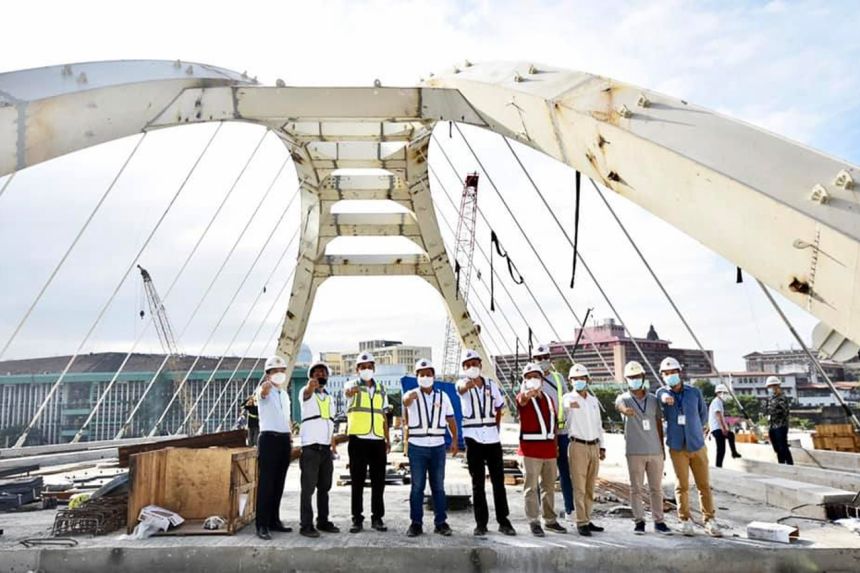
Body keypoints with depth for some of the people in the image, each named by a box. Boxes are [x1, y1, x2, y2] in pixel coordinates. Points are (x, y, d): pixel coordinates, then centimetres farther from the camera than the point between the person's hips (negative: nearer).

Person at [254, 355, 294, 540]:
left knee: (279, 483, 11)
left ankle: (274, 520, 19)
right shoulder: (264, 390, -4)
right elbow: (263, 393, -31)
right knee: (266, 483, -8)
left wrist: (290, 437, 15)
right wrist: (267, 385, -54)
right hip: (269, 438, -7)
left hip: (284, 440, 7)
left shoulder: (285, 394, 18)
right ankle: (262, 525, -6)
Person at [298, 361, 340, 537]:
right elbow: (307, 392, -30)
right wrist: (311, 386, -54)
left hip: (326, 447, 7)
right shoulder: (307, 392, -4)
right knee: (308, 487, -5)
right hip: (310, 446, -6)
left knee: (324, 487, 11)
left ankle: (323, 521, 20)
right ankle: (306, 525, 0)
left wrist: (332, 442, 14)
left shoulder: (329, 397, 17)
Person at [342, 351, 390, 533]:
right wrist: (352, 390, -51)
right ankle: (357, 519, 10)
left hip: (378, 440, 4)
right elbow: (347, 392, -26)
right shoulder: (353, 385, 1)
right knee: (357, 481, 2)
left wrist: (387, 439, 12)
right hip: (358, 440, -4)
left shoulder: (381, 390, 15)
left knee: (378, 481, 6)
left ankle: (377, 518, 16)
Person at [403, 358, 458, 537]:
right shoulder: (412, 395, -1)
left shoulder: (443, 396, 8)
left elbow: (451, 419, 10)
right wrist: (409, 398, -52)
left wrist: (455, 440, -5)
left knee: (438, 486, 7)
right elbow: (406, 400, -27)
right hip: (417, 446, -2)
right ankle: (416, 523, 10)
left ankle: (441, 522, 15)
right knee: (417, 486, 3)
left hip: (438, 446, 2)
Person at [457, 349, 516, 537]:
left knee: (498, 480, 6)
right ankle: (481, 523, 13)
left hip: (493, 437, 3)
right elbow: (462, 388, -32)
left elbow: (499, 408, 19)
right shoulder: (463, 384, -5)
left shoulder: (492, 385, 6)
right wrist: (470, 382, -56)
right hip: (473, 438, -3)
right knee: (478, 483, 4)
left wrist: (496, 427, 6)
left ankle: (503, 521, 17)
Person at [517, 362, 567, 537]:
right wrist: (528, 392, -54)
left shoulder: (548, 399, 15)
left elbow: (554, 423, 18)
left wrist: (556, 446, 12)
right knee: (531, 486, -2)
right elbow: (522, 399, -30)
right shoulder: (524, 397, -3)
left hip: (549, 447, 6)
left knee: (549, 485, 14)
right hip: (531, 447, -6)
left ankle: (550, 520, 26)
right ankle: (534, 522, 5)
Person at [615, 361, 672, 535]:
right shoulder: (625, 398, -2)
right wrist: (624, 410, -52)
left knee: (657, 488, 9)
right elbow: (619, 405, -27)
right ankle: (639, 521, 12)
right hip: (634, 452, -3)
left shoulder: (653, 399, 8)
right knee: (636, 488, 3)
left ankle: (659, 521, 18)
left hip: (655, 451, 3)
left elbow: (659, 423, 14)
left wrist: (662, 446, 11)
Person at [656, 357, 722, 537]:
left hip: (697, 446, 1)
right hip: (677, 448, -1)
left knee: (704, 485, 5)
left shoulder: (694, 392, 1)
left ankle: (710, 521, 13)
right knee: (682, 486, 3)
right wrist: (666, 398, -46)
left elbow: (703, 414, 15)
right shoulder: (662, 393, -1)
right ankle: (685, 521, 14)